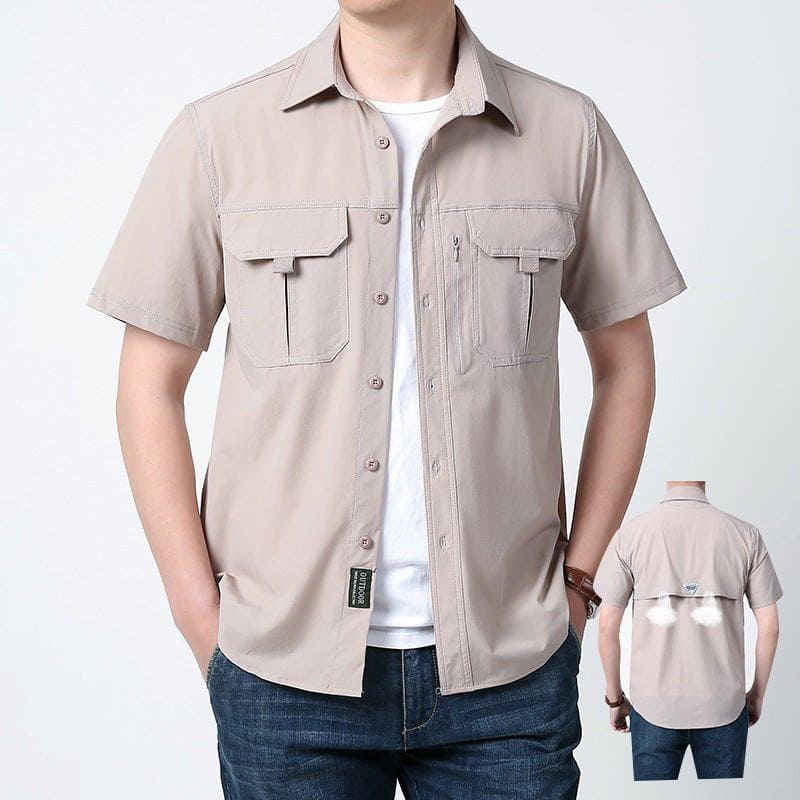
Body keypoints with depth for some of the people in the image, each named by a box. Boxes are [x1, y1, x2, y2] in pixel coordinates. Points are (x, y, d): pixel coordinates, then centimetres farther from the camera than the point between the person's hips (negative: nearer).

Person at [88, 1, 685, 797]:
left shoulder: (565, 131, 1)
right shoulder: (219, 135, -2)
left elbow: (625, 361, 10)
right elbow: (150, 383, 2)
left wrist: (578, 581, 5)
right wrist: (202, 620, -2)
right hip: (286, 670, 0)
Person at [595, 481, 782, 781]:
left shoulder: (630, 534, -5)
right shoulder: (745, 534, -4)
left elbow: (607, 625, -3)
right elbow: (769, 627, -1)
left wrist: (614, 698, 9)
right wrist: (757, 695, 13)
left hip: (653, 707, 0)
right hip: (723, 707, 0)